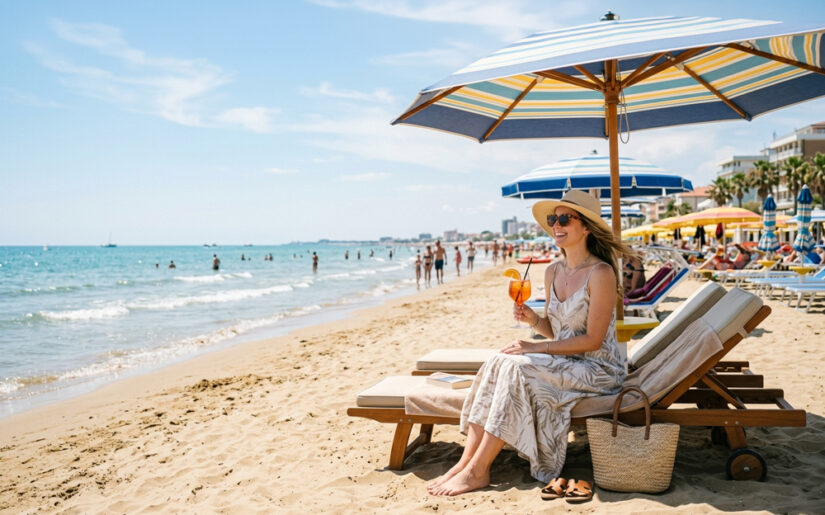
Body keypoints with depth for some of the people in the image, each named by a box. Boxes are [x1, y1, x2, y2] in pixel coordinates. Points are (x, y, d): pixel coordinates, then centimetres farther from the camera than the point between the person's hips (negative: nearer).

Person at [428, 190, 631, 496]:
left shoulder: (600, 273, -15)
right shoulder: (553, 272, 8)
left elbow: (592, 340, -18)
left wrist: (536, 348, -19)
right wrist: (532, 318, -7)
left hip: (597, 368, -7)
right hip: (564, 363, 7)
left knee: (515, 367, -27)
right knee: (497, 362, -18)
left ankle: (478, 471, -21)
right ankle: (465, 462, -21)